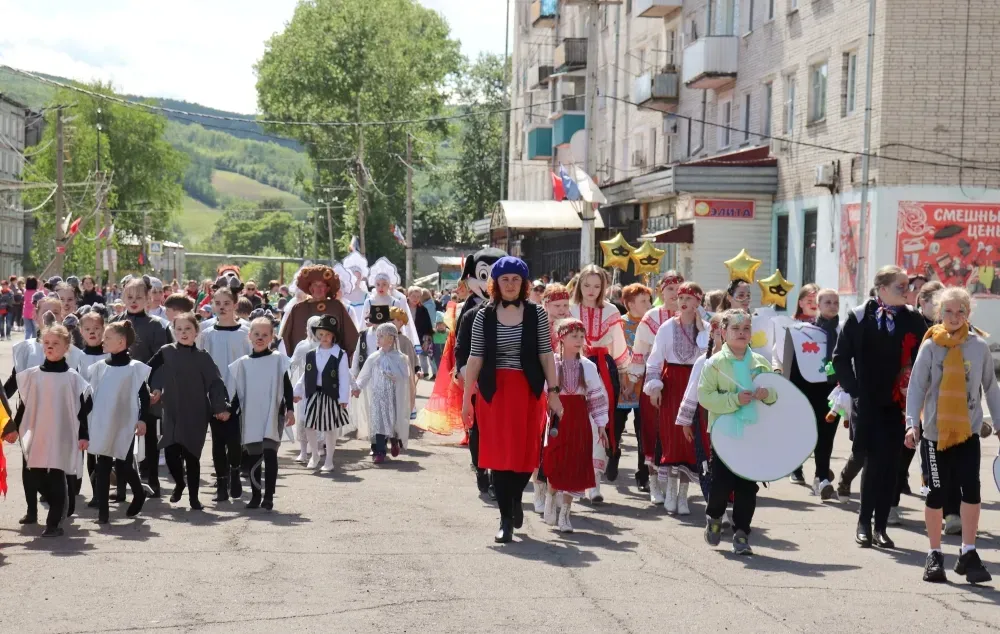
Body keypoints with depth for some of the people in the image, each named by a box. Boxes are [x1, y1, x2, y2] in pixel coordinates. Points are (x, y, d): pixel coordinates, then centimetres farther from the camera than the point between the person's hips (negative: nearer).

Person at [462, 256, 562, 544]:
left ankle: (516, 499, 32)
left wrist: (553, 391, -2)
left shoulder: (536, 313, 2)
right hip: (494, 390, 0)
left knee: (527, 451, 2)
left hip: (528, 390, 0)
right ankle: (506, 520, 7)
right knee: (499, 453, -1)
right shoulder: (484, 316, 2)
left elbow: (546, 355, 2)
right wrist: (467, 397, 0)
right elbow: (475, 358, 2)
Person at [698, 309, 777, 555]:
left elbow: (777, 392, 13)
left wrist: (768, 394, -10)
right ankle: (714, 517, 27)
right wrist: (734, 400, -20)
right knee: (721, 484, -2)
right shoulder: (715, 363, -3)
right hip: (724, 433, -3)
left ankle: (741, 533, 14)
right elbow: (704, 396, -10)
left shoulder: (760, 363, 8)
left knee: (748, 487, 3)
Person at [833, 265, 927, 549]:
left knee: (889, 464, 3)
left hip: (898, 402, 2)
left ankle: (880, 526, 11)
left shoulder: (913, 320, 3)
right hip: (868, 402, -2)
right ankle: (864, 524, 8)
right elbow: (840, 358, 2)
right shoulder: (859, 317, -1)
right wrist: (854, 390, -3)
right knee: (875, 461, -6)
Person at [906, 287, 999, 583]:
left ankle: (968, 554, 1)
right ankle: (934, 555, 17)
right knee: (937, 493, 4)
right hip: (935, 431, -1)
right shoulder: (930, 347, -3)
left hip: (968, 431, 1)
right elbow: (916, 387, -4)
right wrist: (912, 423, -15)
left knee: (971, 488, -11)